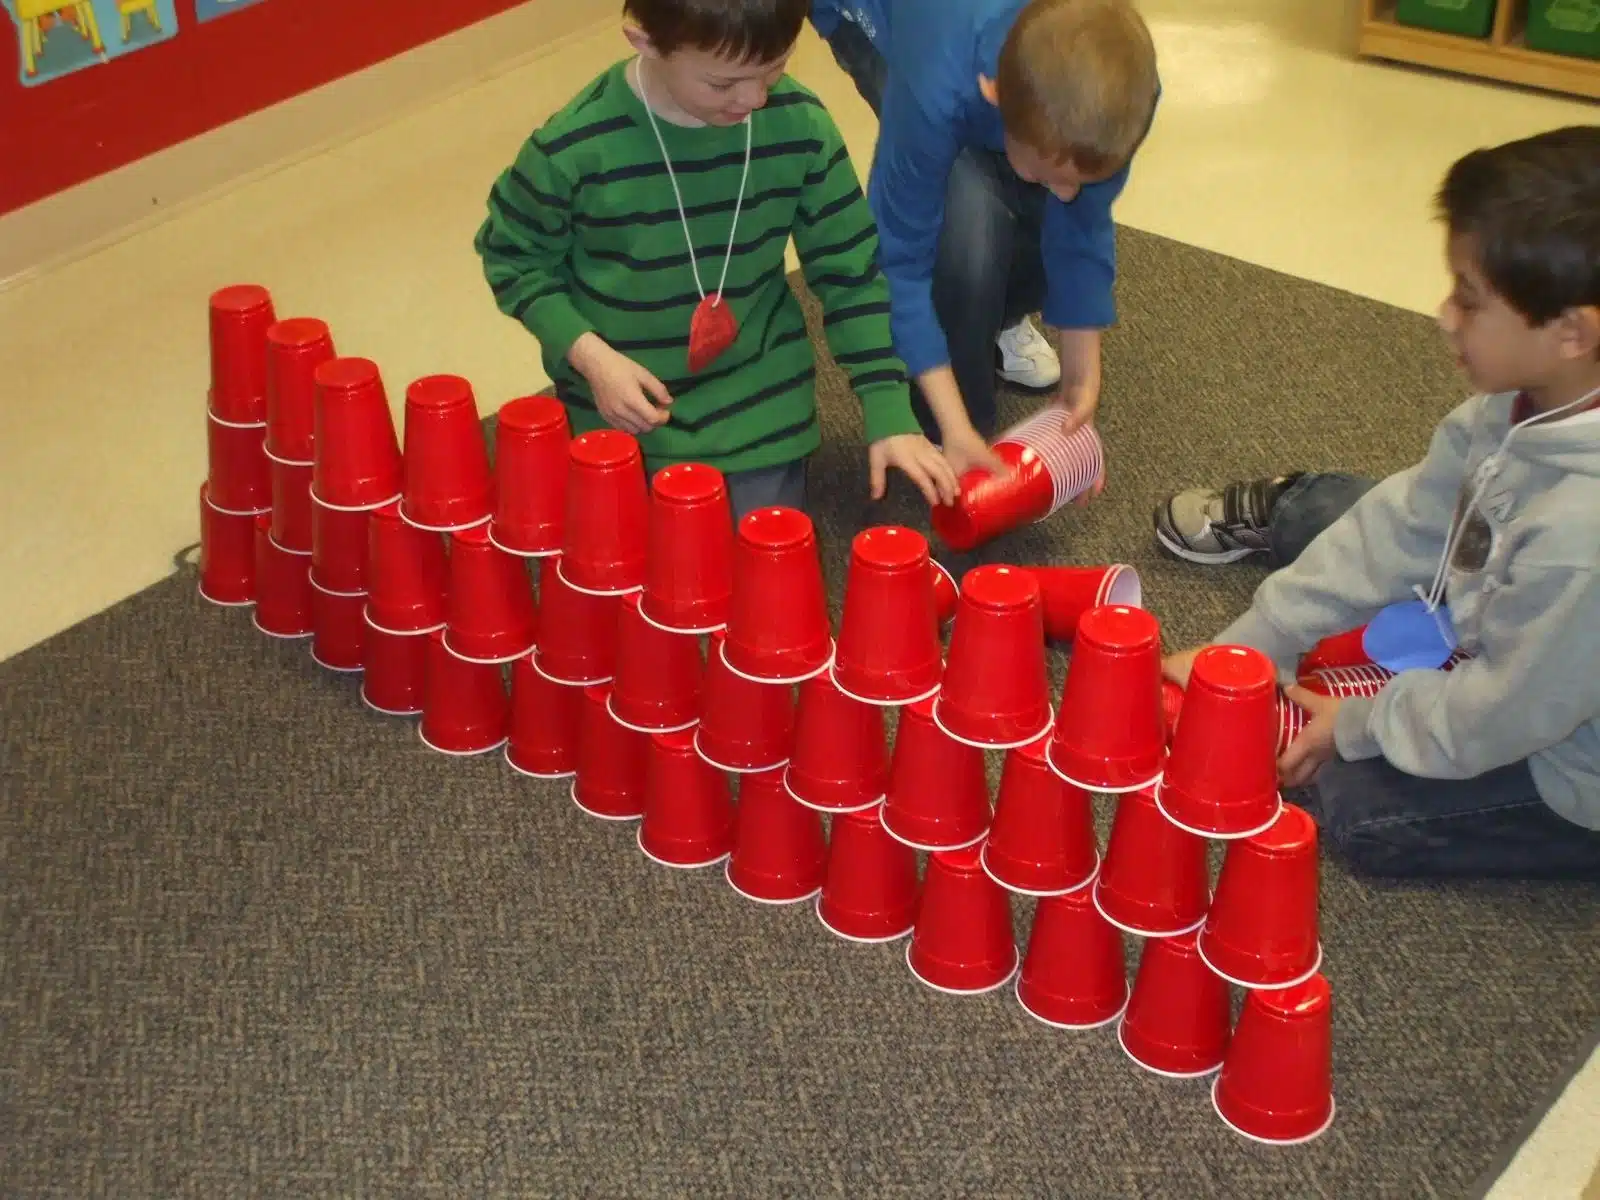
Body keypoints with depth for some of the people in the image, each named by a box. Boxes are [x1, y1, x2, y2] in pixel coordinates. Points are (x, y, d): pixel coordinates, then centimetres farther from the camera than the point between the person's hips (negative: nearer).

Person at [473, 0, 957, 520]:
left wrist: (889, 414, -10)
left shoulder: (800, 125, -16)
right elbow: (513, 258, -6)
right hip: (623, 408, -1)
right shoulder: (574, 147, -23)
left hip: (758, 400, 2)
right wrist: (590, 355, -19)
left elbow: (850, 271, -6)